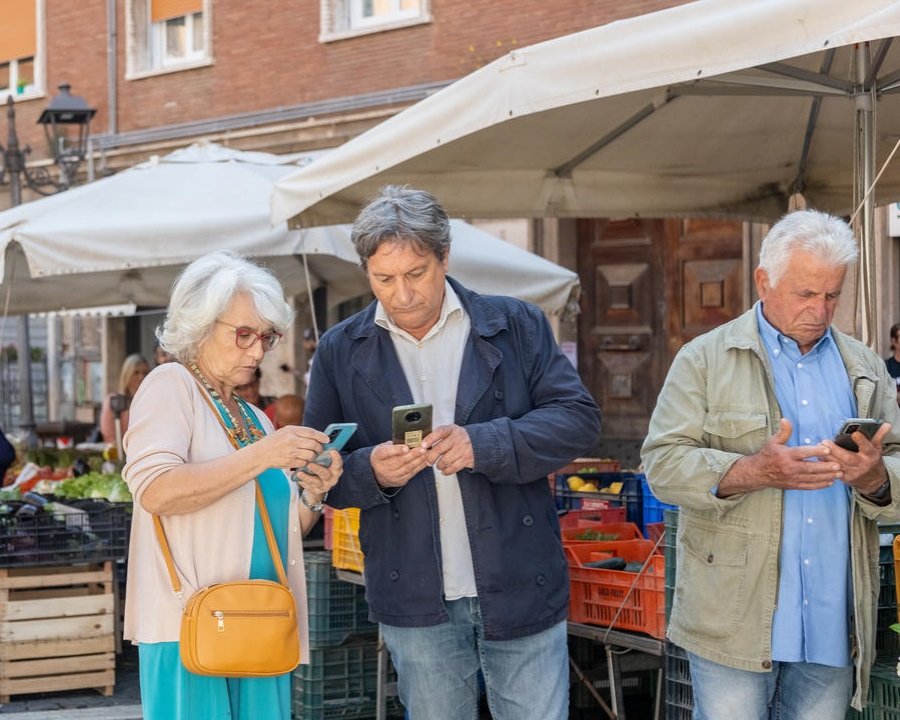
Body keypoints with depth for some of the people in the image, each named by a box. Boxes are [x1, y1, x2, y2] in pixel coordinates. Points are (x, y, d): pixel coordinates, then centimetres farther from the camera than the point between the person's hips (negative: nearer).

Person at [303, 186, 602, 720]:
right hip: (415, 599, 1)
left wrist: (483, 444, -19)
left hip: (520, 590, -1)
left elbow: (580, 419, -5)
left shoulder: (516, 325, 2)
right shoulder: (341, 351, 6)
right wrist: (371, 471, -15)